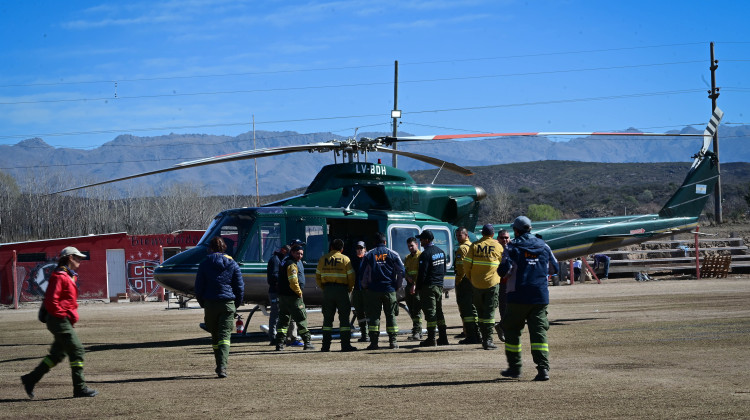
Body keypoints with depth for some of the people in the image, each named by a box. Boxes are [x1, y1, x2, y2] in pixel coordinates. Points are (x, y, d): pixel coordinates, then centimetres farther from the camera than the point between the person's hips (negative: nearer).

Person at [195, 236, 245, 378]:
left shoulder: (205, 264, 1)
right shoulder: (232, 264, 4)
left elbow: (198, 287, 3)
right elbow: (240, 287, 5)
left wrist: (203, 304, 14)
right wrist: (236, 305, 16)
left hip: (210, 304, 0)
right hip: (228, 303, 0)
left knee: (215, 337, 14)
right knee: (225, 336, -5)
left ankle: (219, 365, 21)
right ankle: (222, 367, -21)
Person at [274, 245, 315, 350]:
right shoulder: (292, 264, -15)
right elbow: (293, 282, -23)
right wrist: (299, 293, -11)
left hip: (283, 295, 10)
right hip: (292, 297, -10)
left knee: (283, 319, 10)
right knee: (301, 318, -1)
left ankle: (279, 344, 6)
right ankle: (307, 343, 1)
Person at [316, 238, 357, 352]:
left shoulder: (323, 259, 8)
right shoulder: (345, 259, -2)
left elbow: (318, 276, 10)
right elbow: (351, 277, -5)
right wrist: (350, 289, 10)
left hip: (327, 289, 3)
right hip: (341, 289, -3)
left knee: (327, 318, 7)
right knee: (344, 317, 1)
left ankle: (326, 345, 5)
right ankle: (346, 345, -3)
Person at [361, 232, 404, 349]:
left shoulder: (369, 255, 2)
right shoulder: (392, 254, 3)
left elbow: (362, 273, 2)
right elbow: (401, 271, 2)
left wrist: (365, 287, 13)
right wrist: (397, 286, 12)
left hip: (373, 290, 0)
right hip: (389, 290, 0)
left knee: (373, 315, 2)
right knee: (391, 315, 8)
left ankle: (374, 342, -3)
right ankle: (393, 341, 6)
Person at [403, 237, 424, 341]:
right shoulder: (407, 258, 21)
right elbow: (405, 271, 18)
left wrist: (415, 284, -20)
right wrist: (408, 277, -5)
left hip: (418, 286, -8)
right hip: (409, 285, 8)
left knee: (416, 311, -12)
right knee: (411, 311, 9)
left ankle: (417, 333, -13)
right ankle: (417, 332, 15)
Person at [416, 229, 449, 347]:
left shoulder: (425, 254, -15)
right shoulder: (441, 252, 12)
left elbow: (422, 272, -17)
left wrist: (418, 287, -10)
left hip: (428, 286, -8)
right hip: (439, 286, 8)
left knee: (430, 312, -6)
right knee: (439, 312, 14)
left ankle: (431, 339, -7)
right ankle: (443, 337, 15)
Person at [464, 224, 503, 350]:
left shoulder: (474, 246, -1)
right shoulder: (497, 246, -2)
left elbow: (467, 265, -4)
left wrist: (471, 278, 11)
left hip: (477, 283, 2)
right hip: (492, 283, -2)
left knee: (480, 311, 13)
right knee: (489, 311, 0)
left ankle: (484, 338, 16)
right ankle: (488, 340, -6)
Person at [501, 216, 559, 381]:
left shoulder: (513, 248, -5)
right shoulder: (543, 246, 8)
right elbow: (554, 268, 15)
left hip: (518, 297, -3)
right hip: (540, 297, 3)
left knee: (512, 331, 13)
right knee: (539, 332, 1)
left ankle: (515, 367, 17)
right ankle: (543, 368, -13)